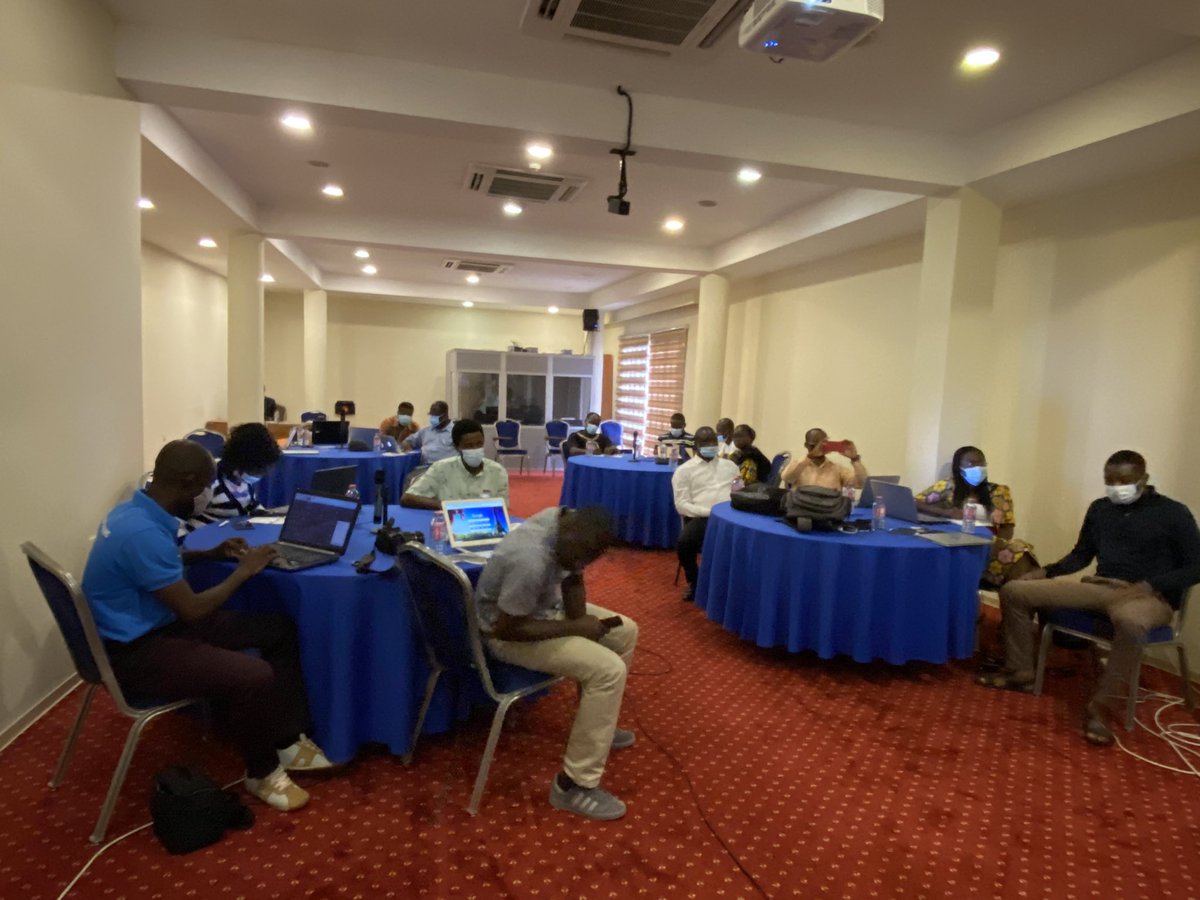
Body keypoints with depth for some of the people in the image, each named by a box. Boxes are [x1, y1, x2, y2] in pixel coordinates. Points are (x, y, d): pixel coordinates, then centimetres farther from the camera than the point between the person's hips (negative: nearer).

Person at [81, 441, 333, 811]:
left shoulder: (137, 512, 2)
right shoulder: (142, 532, -29)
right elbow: (192, 610, -22)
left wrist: (213, 554, 13)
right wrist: (243, 571, -9)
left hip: (157, 624, 10)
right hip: (137, 651, -10)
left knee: (279, 629, 5)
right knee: (255, 677, -28)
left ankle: (287, 741, 12)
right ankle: (262, 771, 0)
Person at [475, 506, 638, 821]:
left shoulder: (571, 524, -12)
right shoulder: (530, 561, -38)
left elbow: (572, 579, 3)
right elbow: (506, 628, -29)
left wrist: (581, 622, -11)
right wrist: (574, 628, -22)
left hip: (546, 605, 9)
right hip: (508, 632, -9)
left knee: (625, 631, 11)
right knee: (609, 670, -20)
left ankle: (597, 728, 28)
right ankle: (573, 785, -10)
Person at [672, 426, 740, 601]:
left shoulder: (729, 466, 24)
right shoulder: (684, 470, 10)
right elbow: (682, 505, -1)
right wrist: (709, 512, -14)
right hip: (701, 517, -2)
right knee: (684, 542, -33)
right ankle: (694, 582, 0)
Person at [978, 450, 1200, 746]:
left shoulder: (1173, 513, -2)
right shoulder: (1099, 509, 12)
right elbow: (1081, 554, 20)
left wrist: (1147, 587, -20)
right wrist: (1046, 572, 3)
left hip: (1150, 597, -5)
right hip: (1100, 588, 6)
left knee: (1129, 621, -45)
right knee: (1014, 590, -8)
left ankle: (1098, 706, -30)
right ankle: (1020, 673, 2)